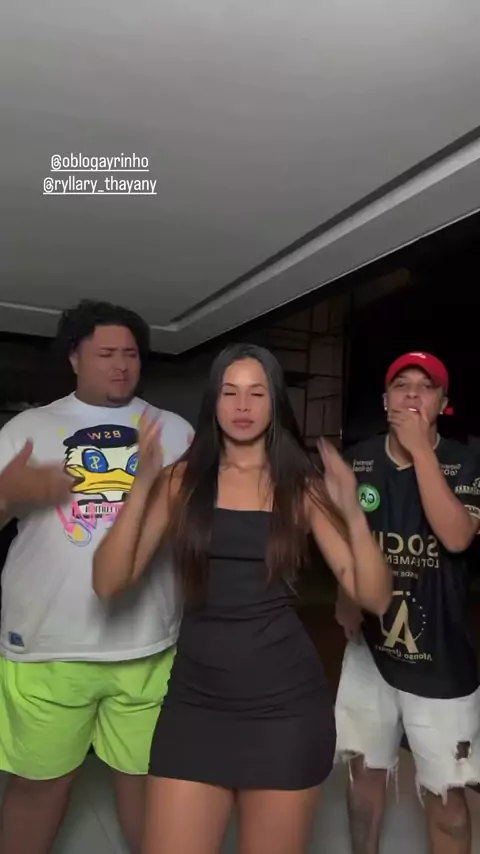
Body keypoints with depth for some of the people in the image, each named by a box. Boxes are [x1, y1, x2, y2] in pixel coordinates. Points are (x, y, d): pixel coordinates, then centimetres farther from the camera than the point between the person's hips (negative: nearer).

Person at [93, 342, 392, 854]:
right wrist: (142, 486, -20)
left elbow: (375, 598, -6)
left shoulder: (302, 488, -2)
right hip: (195, 700, 0)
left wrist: (352, 512, -22)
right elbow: (109, 583, -8)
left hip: (284, 702, 0)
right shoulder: (182, 480, -2)